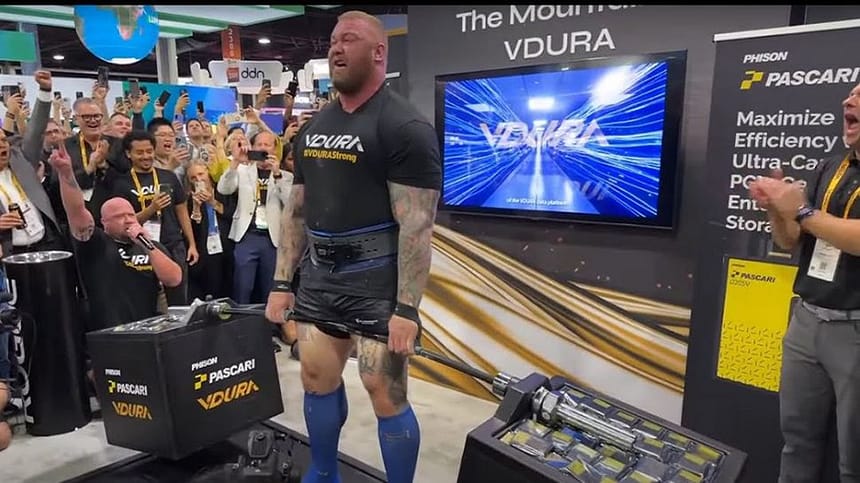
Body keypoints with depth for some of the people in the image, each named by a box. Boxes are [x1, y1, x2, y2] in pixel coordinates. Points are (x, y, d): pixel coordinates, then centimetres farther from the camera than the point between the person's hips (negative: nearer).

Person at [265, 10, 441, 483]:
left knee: (386, 393, 0)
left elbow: (416, 225, -18)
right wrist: (282, 283, 11)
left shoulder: (404, 126, -12)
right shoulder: (313, 128, 11)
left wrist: (406, 308, -22)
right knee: (316, 379, 16)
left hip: (377, 280, -7)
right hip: (319, 275, 7)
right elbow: (296, 210, 14)